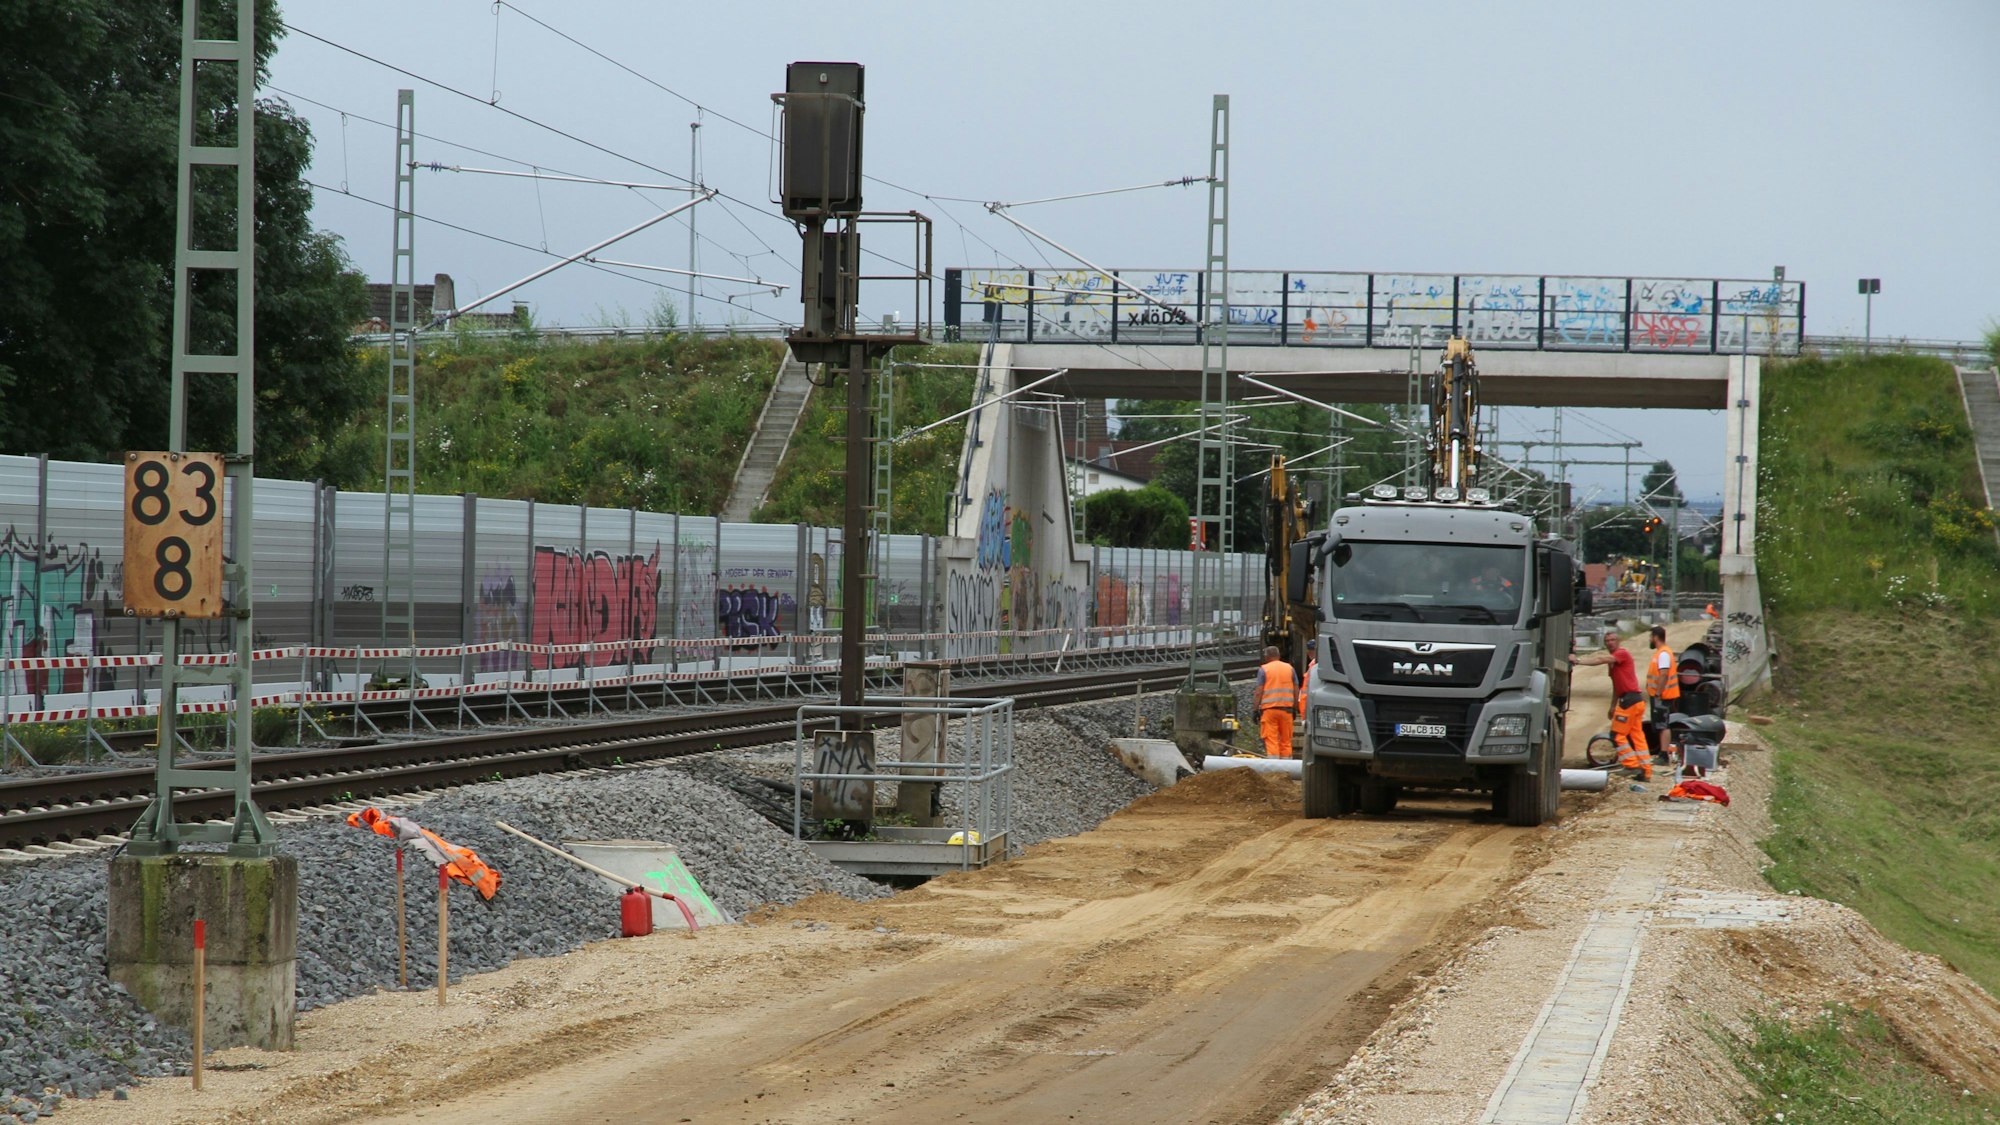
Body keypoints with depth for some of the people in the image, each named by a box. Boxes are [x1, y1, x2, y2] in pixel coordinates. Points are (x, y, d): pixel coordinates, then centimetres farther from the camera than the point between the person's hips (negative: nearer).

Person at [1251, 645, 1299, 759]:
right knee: (1286, 741, 9)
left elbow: (1259, 692, -5)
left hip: (1269, 708, -3)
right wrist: (1295, 709, 16)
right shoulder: (1289, 668, 11)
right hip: (1286, 708, 3)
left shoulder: (1264, 670, 0)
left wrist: (1255, 710, -1)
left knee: (1271, 741, -5)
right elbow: (1296, 691, 10)